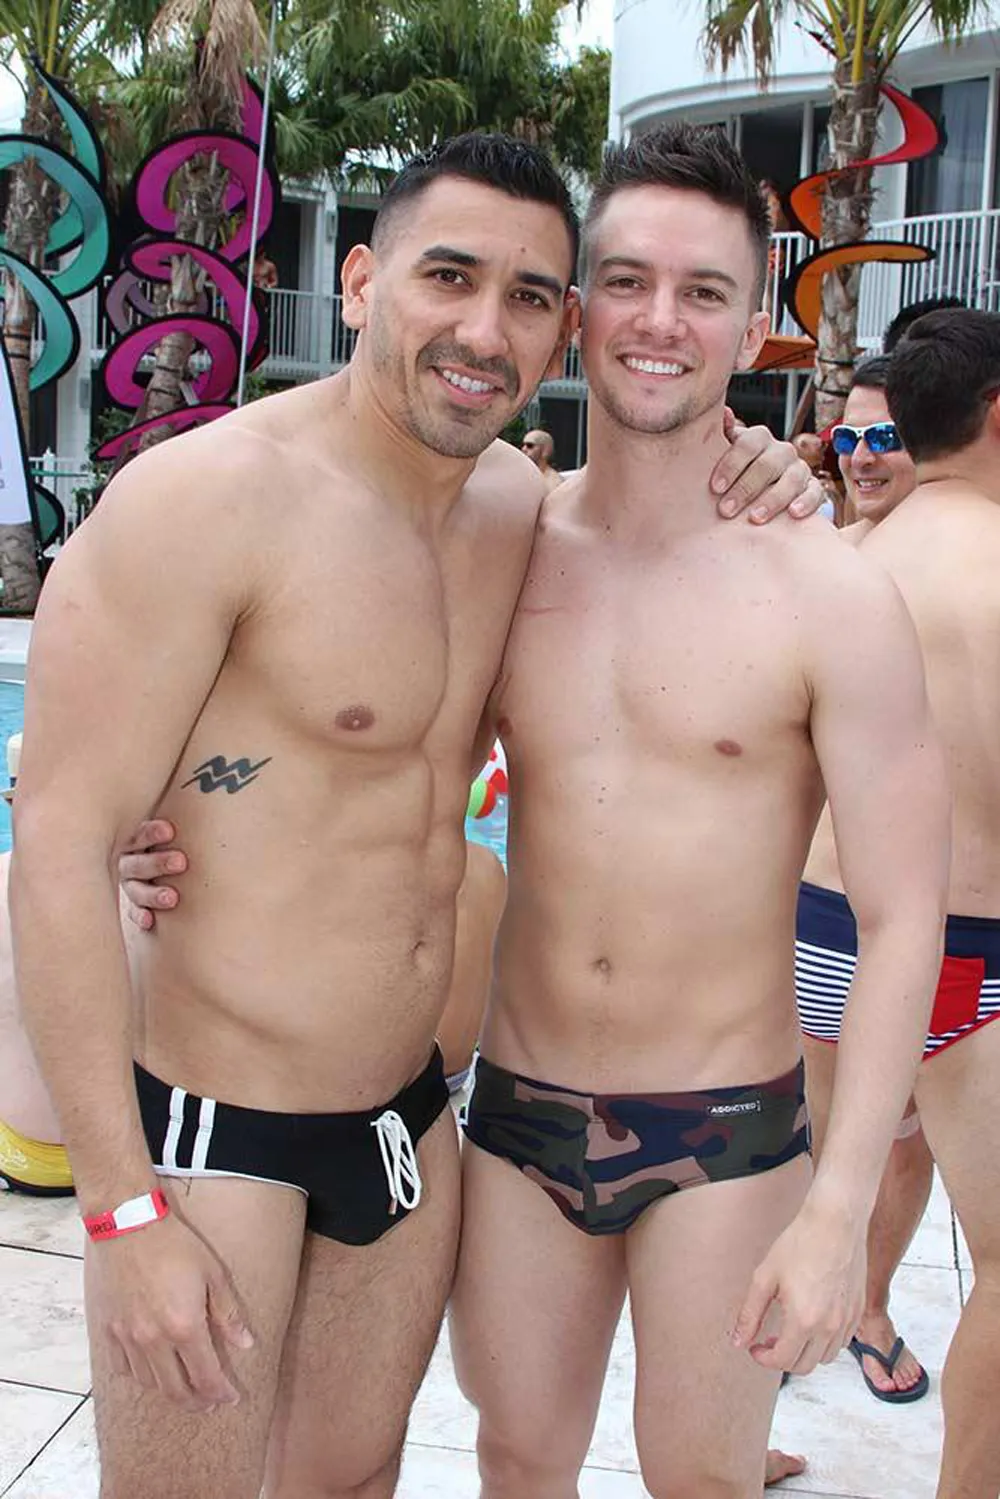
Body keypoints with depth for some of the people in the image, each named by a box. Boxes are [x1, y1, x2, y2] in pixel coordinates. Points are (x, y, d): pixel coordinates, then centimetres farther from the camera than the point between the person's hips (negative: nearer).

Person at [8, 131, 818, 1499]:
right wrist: (126, 1211, -18)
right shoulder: (210, 496, -18)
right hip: (208, 1125, -6)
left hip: (407, 1113, 7)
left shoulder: (522, 505, 2)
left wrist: (739, 500, -1)